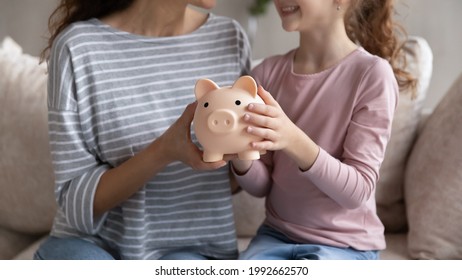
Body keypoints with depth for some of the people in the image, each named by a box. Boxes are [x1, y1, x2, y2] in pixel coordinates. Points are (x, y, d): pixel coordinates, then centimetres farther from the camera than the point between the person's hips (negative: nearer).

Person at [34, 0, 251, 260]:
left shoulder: (230, 39, 0)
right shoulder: (78, 46, -12)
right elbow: (76, 201, -11)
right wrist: (165, 150, -29)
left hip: (193, 249, 2)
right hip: (94, 243, -1)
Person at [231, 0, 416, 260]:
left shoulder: (372, 74, -15)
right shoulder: (268, 73, -2)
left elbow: (358, 190, -17)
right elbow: (261, 185, 1)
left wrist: (295, 142, -33)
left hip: (345, 245, -4)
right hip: (276, 234, 4)